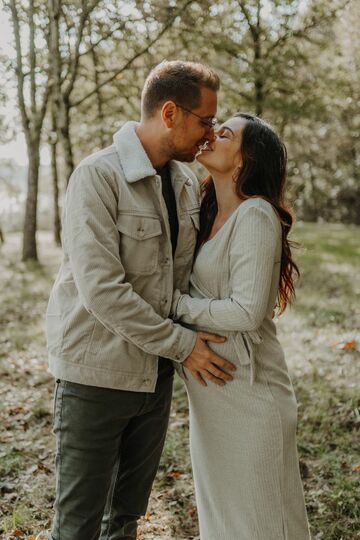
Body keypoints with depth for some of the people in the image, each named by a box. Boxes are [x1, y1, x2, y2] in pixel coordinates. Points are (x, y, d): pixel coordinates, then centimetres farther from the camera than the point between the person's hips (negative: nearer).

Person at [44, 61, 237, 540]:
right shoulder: (98, 176, -16)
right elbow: (100, 289, -23)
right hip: (97, 371, -6)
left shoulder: (187, 182, 6)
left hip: (156, 371, 7)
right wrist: (183, 344, -17)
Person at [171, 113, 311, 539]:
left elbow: (246, 312, -22)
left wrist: (175, 304, -15)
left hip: (246, 388, -8)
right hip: (210, 387, 8)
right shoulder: (210, 215, 8)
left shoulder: (255, 216, -17)